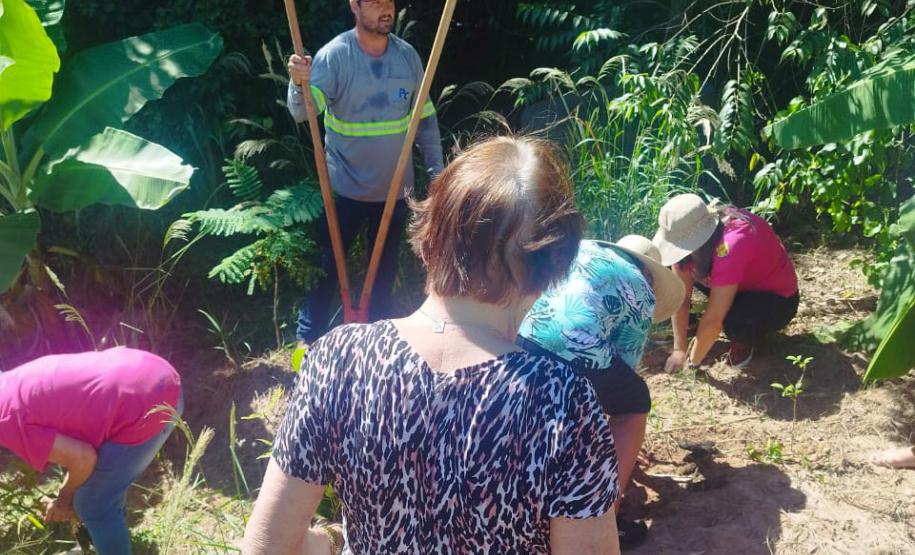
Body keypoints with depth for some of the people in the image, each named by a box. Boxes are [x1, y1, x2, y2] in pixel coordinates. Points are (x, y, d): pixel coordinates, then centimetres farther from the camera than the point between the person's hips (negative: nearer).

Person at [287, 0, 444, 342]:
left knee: (385, 267, 19)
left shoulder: (407, 55, -2)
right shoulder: (335, 54, -15)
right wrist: (300, 84, -49)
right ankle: (308, 338, 24)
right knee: (327, 265, 7)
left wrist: (436, 170, 4)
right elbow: (303, 112, -27)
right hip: (346, 188, -4)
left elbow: (425, 118, 6)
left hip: (395, 187, 4)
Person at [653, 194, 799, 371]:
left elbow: (713, 319, -34)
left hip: (778, 297, -7)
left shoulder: (729, 246, -40)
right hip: (746, 284, 7)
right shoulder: (688, 233, -19)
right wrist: (679, 350, -14)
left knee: (733, 321, -36)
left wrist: (692, 361, -22)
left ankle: (745, 339, 0)